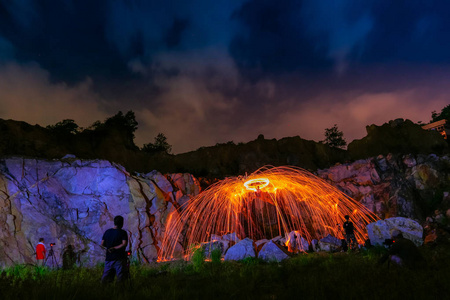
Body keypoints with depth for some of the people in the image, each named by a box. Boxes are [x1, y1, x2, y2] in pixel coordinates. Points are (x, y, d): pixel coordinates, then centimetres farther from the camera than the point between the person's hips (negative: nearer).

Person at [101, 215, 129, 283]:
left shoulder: (107, 232, 6)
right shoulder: (123, 232, -9)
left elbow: (102, 244, 11)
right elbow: (124, 244, -20)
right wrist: (115, 248, -10)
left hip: (108, 258, 5)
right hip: (119, 258, -4)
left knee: (105, 279, 14)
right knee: (121, 278, 1)